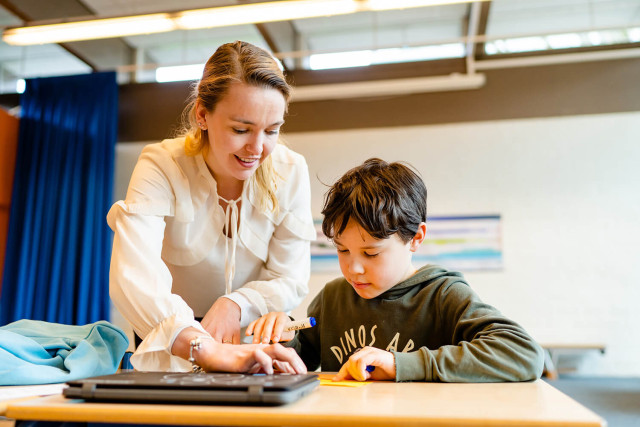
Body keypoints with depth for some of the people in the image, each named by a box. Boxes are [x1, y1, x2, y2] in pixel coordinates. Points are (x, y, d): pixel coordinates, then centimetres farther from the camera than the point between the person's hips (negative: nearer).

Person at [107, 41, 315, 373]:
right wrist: (209, 350, -53)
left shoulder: (289, 171, -13)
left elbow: (291, 281, -9)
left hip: (253, 338, 1)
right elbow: (132, 278, -37)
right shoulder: (162, 166, -21)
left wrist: (235, 304, -31)